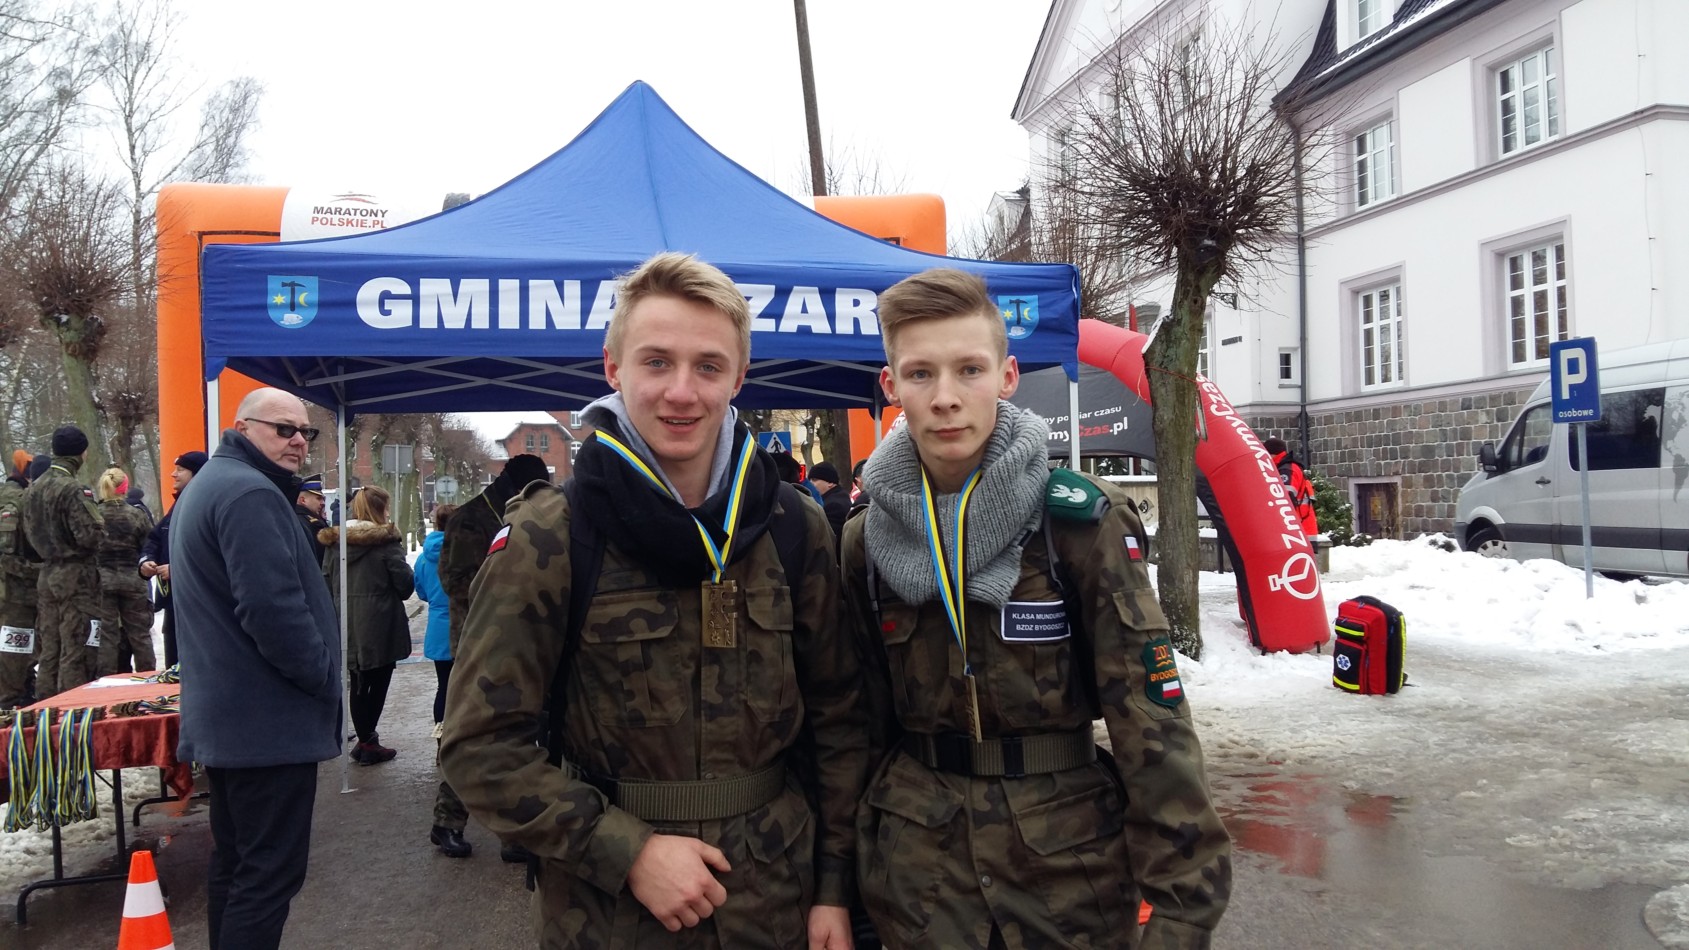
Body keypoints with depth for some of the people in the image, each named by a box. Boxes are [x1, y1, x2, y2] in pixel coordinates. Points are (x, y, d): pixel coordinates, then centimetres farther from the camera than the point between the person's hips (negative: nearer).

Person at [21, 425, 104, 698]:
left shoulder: (33, 489, 9)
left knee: (49, 650, 15)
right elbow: (90, 535, -20)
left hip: (46, 575, 8)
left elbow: (30, 531, 14)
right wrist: (99, 524, -1)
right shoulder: (72, 490, -17)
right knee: (75, 651, -3)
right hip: (76, 575, -8)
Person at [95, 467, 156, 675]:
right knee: (139, 632, 10)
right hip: (132, 581, 0)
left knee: (106, 632, 5)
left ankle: (106, 679, 6)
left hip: (102, 580, 0)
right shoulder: (137, 515, -6)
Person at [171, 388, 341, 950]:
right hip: (267, 719, -11)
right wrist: (324, 679, -13)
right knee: (270, 872, -5)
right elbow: (274, 610, -26)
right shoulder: (251, 494, -18)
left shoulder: (209, 487, 17)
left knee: (234, 861, 19)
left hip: (227, 714, 11)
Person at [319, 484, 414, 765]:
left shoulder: (335, 541, 4)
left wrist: (342, 605, 17)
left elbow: (326, 583, 6)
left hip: (348, 626, 5)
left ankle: (364, 739, 20)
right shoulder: (386, 542, -12)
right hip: (380, 626, -5)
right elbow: (405, 583, -11)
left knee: (359, 683, 14)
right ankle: (369, 745, 3)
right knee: (379, 682, 3)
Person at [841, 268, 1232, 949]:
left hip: (1072, 865, -2)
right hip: (918, 872, 2)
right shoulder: (867, 542, -2)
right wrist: (846, 879, 8)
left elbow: (1153, 721, -13)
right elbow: (861, 723, 6)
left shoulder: (1083, 520, -12)